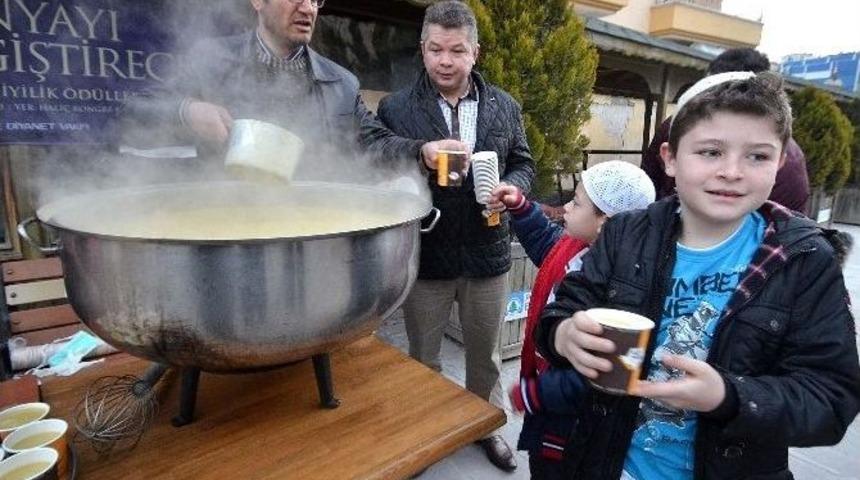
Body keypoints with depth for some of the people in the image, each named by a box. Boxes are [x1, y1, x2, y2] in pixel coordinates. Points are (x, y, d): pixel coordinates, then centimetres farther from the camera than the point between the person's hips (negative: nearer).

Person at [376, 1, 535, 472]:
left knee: (485, 353, 20)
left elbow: (523, 163, 9)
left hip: (487, 254, 2)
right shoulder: (396, 108, -4)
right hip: (425, 256, -2)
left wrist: (511, 188, -12)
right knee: (422, 358, 17)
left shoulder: (504, 106, 4)